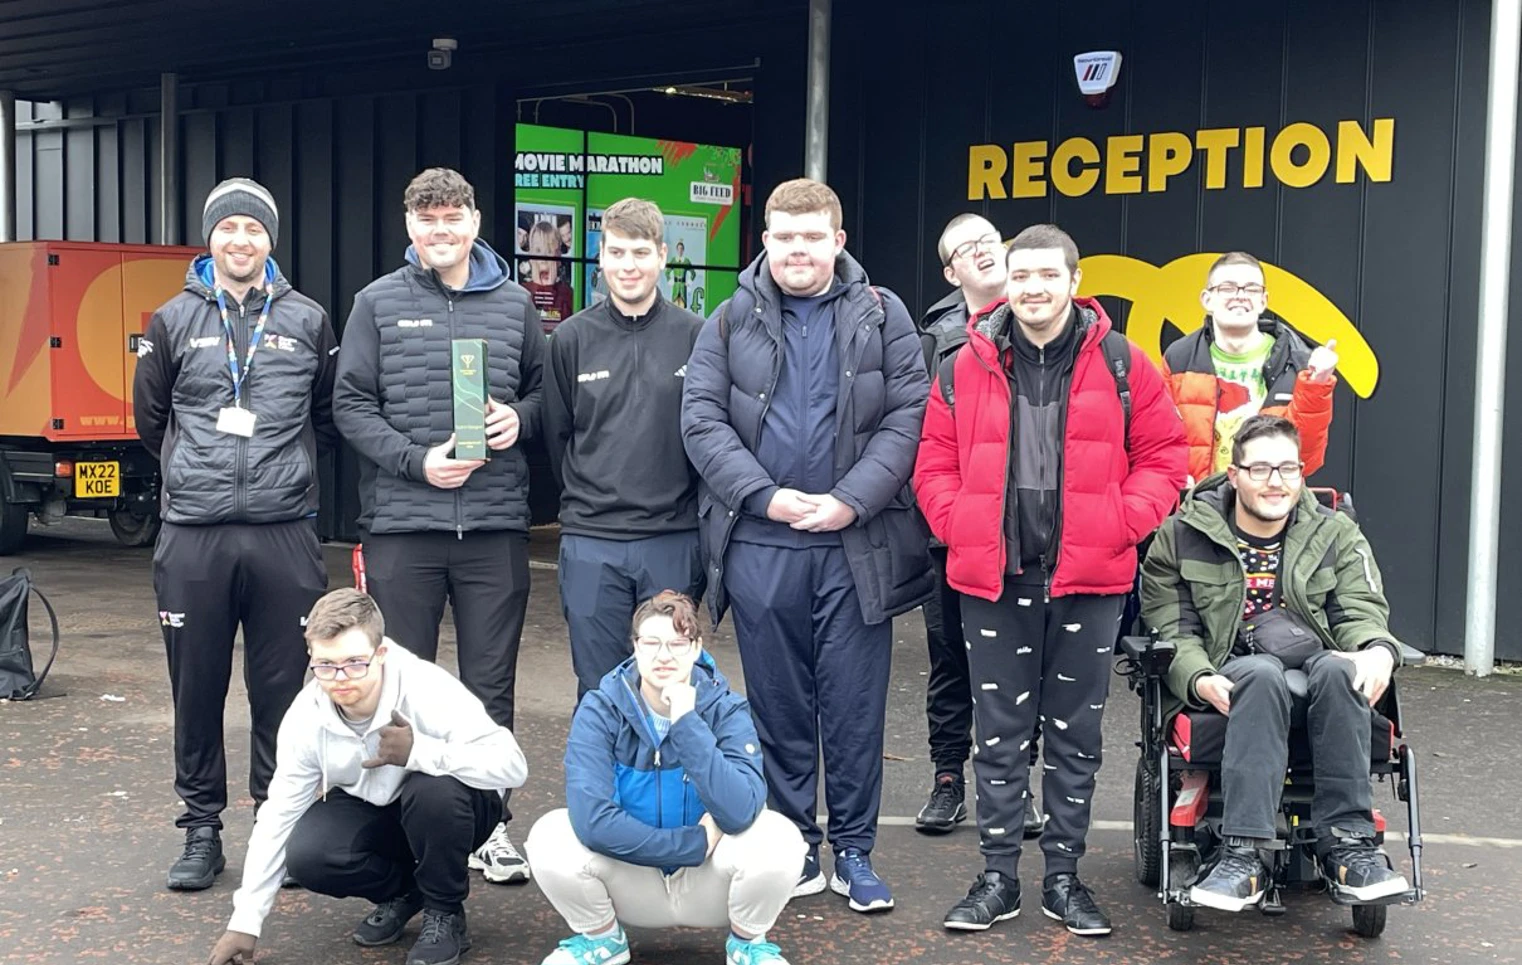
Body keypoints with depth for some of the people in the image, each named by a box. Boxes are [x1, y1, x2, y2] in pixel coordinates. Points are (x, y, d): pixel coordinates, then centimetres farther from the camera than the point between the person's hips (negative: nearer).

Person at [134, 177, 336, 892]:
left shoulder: (307, 321, 7)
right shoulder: (174, 321, 7)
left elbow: (329, 418, 17)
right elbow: (149, 418, 17)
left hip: (285, 532, 0)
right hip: (193, 536, 0)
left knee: (283, 690, 4)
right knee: (197, 690, 6)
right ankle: (201, 829, 18)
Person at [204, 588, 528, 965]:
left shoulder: (429, 690, -32)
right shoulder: (306, 715, -18)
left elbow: (512, 765, -39)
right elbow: (278, 816, -10)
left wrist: (418, 751, -44)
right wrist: (245, 923, -11)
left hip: (450, 809, -3)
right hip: (369, 808, 3)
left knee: (435, 790, -37)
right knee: (306, 856, -25)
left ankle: (445, 914, -10)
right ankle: (401, 891, 6)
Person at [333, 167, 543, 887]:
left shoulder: (514, 304, 8)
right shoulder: (379, 303, 3)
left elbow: (544, 390, 17)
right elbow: (350, 405, 0)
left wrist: (520, 419, -5)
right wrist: (416, 459, -13)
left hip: (495, 526, 1)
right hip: (401, 524, -1)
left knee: (490, 686, 8)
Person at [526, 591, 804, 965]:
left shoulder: (726, 711, -15)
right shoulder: (600, 711, -16)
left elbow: (740, 814, -30)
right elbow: (590, 818, -29)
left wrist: (687, 723, -34)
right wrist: (697, 841, -25)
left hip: (708, 883, 0)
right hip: (629, 887, 1)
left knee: (778, 839, -30)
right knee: (549, 838, -27)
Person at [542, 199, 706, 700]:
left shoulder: (694, 335, 0)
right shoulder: (572, 338, 3)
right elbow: (556, 434, 11)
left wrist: (695, 513, 5)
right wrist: (586, 503, 12)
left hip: (673, 541, -1)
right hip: (591, 544, 1)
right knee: (598, 692, 7)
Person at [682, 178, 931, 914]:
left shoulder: (883, 316, 4)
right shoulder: (731, 323, 7)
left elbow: (908, 416, -3)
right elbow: (702, 421, 0)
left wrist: (853, 500, -14)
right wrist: (765, 497, -12)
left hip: (857, 544, -1)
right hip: (760, 544, 1)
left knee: (855, 705, 5)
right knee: (778, 703, 9)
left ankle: (854, 849, 17)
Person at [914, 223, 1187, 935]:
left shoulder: (1121, 364, 0)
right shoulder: (968, 366, 4)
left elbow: (1163, 455, 2)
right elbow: (935, 463, 8)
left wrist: (1123, 525, -9)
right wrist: (958, 526, -6)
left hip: (1088, 580, 0)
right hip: (993, 579, 1)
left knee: (1076, 735, 9)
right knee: (999, 734, 8)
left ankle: (1064, 876, 21)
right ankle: (998, 876, 17)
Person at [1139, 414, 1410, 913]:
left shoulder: (1337, 535, 14)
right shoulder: (1183, 535, 6)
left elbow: (1361, 611, 4)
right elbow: (1172, 628, 1)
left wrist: (1379, 651, -21)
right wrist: (1199, 679, -20)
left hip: (1315, 663, 2)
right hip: (1232, 678, -2)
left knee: (1338, 669, -35)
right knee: (1264, 675, -38)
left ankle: (1346, 840, -31)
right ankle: (1244, 852, -44)